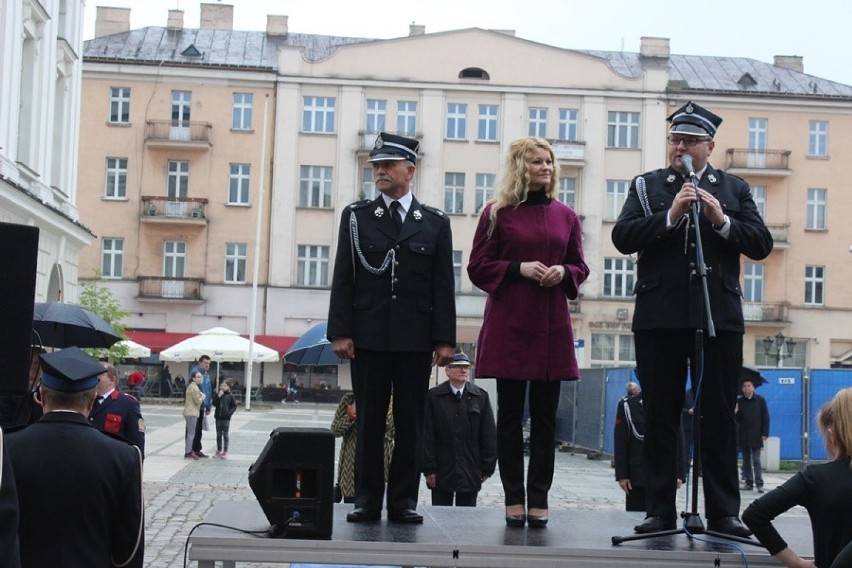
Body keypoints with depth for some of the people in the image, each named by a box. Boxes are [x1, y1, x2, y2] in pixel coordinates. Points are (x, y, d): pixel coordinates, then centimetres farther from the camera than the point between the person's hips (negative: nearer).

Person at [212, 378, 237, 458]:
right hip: (218, 417, 3)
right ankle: (219, 451, 20)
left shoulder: (230, 396, -4)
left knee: (225, 435, 1)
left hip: (226, 418, -3)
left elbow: (234, 406, -1)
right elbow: (214, 404, -7)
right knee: (218, 435, 11)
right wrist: (218, 396, -17)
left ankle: (225, 452, 7)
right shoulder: (217, 395, 3)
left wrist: (230, 412, -15)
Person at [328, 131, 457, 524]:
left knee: (410, 424, 3)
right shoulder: (356, 216, 8)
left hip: (415, 340, 0)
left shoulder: (435, 223, 8)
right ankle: (367, 500, 10)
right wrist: (340, 332, -5)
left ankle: (404, 501, 11)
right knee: (368, 423, 4)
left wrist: (444, 340, -2)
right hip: (368, 337, 0)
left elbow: (443, 286, 5)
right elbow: (343, 280, 4)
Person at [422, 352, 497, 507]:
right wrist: (429, 468, -8)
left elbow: (489, 435, 5)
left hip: (470, 474, 1)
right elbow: (427, 435, -3)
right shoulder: (433, 397, -2)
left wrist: (487, 468, 1)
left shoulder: (481, 397, 4)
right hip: (442, 471, -1)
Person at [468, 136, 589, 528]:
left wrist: (563, 272, -6)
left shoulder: (565, 216, 11)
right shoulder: (497, 213, 2)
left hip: (552, 324, 3)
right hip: (508, 323, -2)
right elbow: (478, 267, 1)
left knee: (545, 416, 3)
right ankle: (514, 499, 9)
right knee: (510, 414, 2)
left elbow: (580, 267, 16)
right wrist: (518, 268, -12)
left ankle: (539, 500, 9)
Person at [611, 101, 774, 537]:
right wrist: (670, 215, -15)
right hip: (660, 317, 0)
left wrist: (722, 221, -12)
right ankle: (660, 510, 11)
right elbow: (622, 237, -5)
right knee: (659, 417, 4)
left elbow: (761, 244, 3)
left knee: (719, 417, 3)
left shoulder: (734, 189, 12)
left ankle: (723, 513, 9)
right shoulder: (646, 186, 10)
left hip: (719, 317, 0)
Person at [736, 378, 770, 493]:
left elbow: (765, 417, 0)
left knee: (756, 460, -7)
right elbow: (737, 419, 5)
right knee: (746, 460, 7)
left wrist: (765, 433, -7)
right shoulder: (739, 401, 6)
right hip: (743, 435, 3)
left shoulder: (760, 400, 0)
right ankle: (748, 483, 12)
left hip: (756, 435, -3)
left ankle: (759, 484, -7)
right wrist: (735, 413, -17)